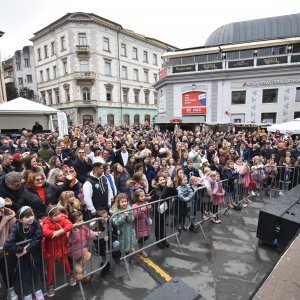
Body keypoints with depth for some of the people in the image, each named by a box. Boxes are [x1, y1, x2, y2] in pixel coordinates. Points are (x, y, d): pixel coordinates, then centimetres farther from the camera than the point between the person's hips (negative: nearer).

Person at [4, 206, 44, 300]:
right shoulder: (16, 228, -26)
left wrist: (27, 250, -28)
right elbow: (7, 245, -33)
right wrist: (21, 249, -29)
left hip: (35, 251, 0)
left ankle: (38, 291, 32)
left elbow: (37, 240, -25)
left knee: (37, 271, 11)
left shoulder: (36, 224, -25)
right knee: (26, 274, 8)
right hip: (23, 253, 0)